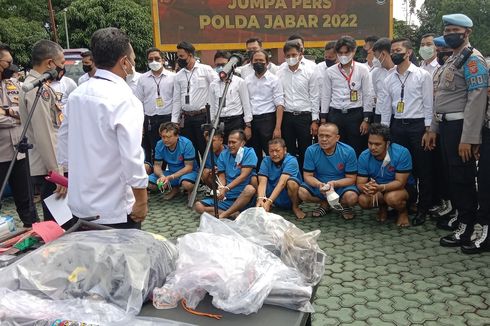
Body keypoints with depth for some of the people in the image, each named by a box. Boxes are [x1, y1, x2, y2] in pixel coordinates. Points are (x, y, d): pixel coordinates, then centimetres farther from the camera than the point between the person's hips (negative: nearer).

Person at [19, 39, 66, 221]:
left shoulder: (38, 85, 15)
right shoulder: (38, 88, -17)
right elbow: (44, 136, -22)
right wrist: (58, 173, -19)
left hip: (50, 167, 10)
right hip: (49, 170, -10)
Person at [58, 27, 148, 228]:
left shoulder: (76, 95, 4)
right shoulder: (124, 100, -18)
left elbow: (64, 146, 13)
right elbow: (132, 157, -22)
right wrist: (142, 200, -11)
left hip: (79, 204, 7)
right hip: (115, 211, -7)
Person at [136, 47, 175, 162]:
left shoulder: (172, 77, 2)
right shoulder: (142, 79, 7)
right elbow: (139, 103, 9)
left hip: (168, 119, -1)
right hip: (149, 120, 2)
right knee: (150, 152, 6)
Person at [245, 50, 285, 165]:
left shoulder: (274, 80, -3)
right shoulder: (247, 80, 9)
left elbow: (280, 105, -8)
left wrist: (278, 128, -16)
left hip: (268, 120, -4)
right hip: (251, 120, 4)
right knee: (254, 155, 11)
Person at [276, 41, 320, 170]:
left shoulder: (310, 70, -4)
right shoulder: (280, 71, 2)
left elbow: (314, 97, -2)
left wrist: (315, 120, -4)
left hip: (305, 116, -2)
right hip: (286, 116, 2)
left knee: (305, 152, 4)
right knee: (289, 152, 10)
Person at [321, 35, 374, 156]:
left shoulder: (362, 70, 1)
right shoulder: (330, 72, 6)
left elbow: (367, 96, 1)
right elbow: (326, 97, 8)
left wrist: (366, 119, -3)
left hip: (356, 114, -1)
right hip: (335, 115, 2)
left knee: (356, 150, 4)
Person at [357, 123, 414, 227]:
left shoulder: (402, 153, -26)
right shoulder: (364, 156, -16)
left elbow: (400, 182, -26)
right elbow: (360, 183, -14)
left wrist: (380, 187, -45)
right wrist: (366, 187, -41)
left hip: (402, 187, -3)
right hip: (377, 186, 3)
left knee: (392, 197, -37)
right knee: (363, 200, -26)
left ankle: (403, 212, 1)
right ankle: (383, 207, 10)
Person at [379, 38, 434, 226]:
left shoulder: (422, 75, -2)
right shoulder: (389, 79, 9)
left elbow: (428, 104, -4)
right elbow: (386, 107, 11)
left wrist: (428, 131, -9)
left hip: (418, 125, -4)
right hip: (397, 126, 4)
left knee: (422, 169, 3)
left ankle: (423, 208, 15)